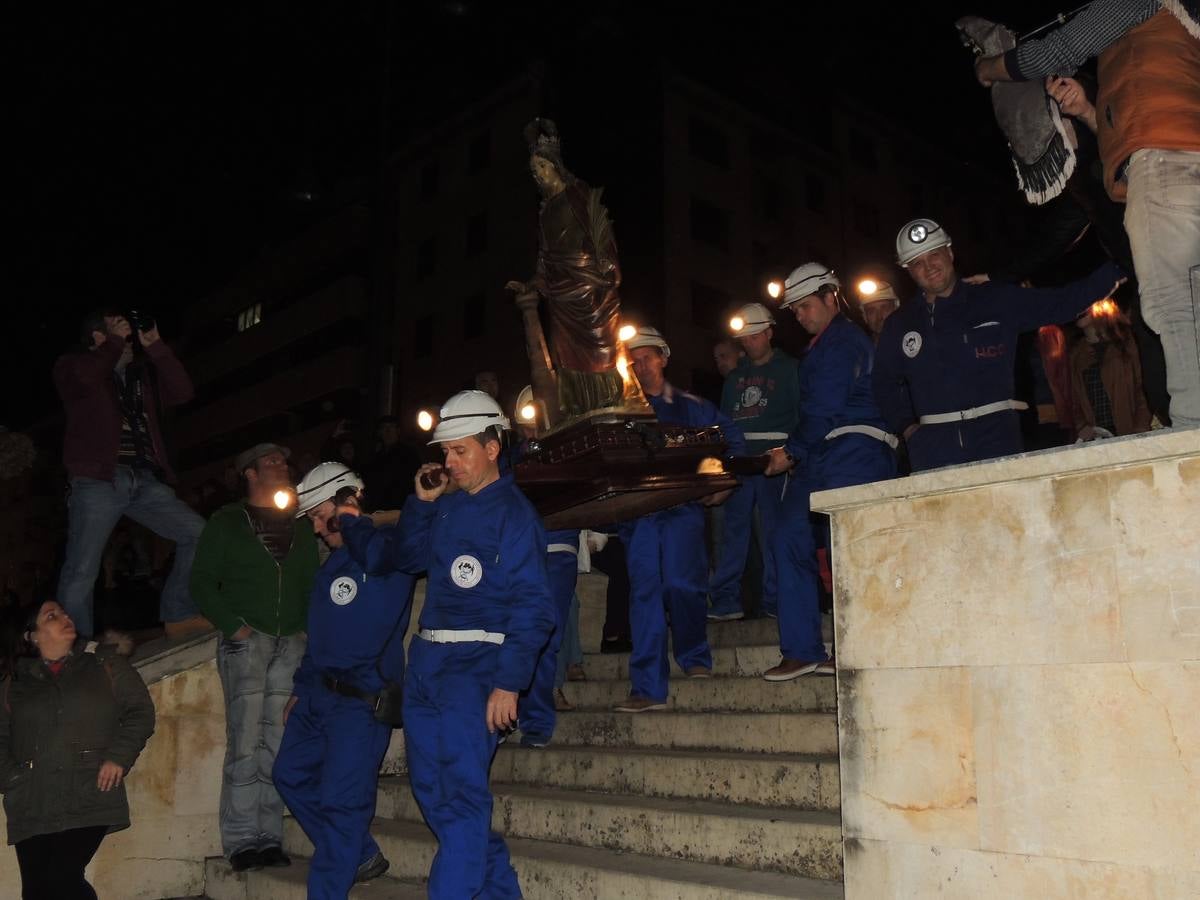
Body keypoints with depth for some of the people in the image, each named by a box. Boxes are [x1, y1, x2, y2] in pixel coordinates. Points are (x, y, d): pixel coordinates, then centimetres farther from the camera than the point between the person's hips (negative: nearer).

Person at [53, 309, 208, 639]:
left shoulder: (142, 372, 22)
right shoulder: (72, 366, 9)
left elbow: (182, 393, 5)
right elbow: (85, 377, -16)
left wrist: (155, 346, 2)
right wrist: (117, 341, -3)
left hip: (145, 482, 5)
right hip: (98, 481, -5)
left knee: (197, 533, -3)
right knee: (82, 570, -9)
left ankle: (178, 615, 7)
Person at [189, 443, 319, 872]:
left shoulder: (300, 527, 17)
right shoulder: (227, 522, 7)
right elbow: (202, 582, 2)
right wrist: (233, 625, -8)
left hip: (291, 643, 3)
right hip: (245, 641, -3)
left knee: (276, 743, 2)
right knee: (245, 741, -8)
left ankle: (270, 837, 7)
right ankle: (242, 840, -2)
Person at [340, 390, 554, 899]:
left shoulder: (512, 513, -9)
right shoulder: (446, 505, 12)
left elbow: (531, 608, -14)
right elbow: (404, 558, 21)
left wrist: (509, 683, -21)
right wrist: (420, 502, 8)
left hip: (475, 664, -8)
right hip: (426, 660, 8)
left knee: (461, 793, -12)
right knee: (430, 788, 12)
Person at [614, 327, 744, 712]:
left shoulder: (690, 406, 10)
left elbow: (733, 439, 15)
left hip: (682, 506, -2)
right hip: (638, 511, 2)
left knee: (681, 583, -14)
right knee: (644, 590, -5)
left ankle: (694, 658, 13)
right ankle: (648, 688, -3)